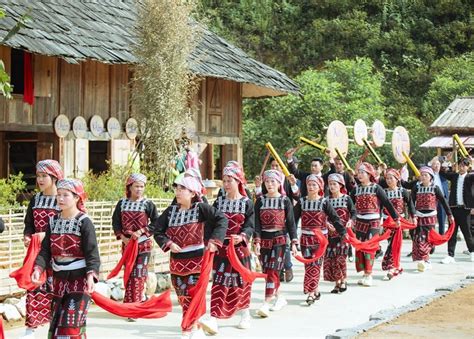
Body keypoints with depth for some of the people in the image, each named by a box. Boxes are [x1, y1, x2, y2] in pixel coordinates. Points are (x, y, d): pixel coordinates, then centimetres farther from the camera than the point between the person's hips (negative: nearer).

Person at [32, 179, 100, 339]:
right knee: (56, 322, 11)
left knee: (71, 323, -12)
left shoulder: (84, 222, -10)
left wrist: (91, 276, -30)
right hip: (59, 279, 6)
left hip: (80, 279, -6)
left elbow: (92, 253, -15)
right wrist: (38, 269, -13)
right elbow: (46, 250, 5)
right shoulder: (53, 221, 7)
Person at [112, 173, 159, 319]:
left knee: (139, 275, -8)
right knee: (128, 275, 6)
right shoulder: (122, 203, 5)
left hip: (143, 243, -3)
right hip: (127, 243, 3)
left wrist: (141, 231, -15)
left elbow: (156, 223, -4)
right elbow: (115, 222, 6)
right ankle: (131, 305, 15)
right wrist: (123, 237, -7)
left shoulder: (148, 204, -3)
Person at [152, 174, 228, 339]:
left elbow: (222, 219, -11)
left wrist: (214, 240, -17)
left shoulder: (201, 208, -8)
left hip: (197, 259, -5)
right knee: (182, 296, 9)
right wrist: (168, 243, -8)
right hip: (177, 261, 5)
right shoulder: (171, 210, 4)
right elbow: (157, 230, 7)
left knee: (192, 295, -5)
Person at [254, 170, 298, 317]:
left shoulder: (285, 201, 1)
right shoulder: (260, 201, 6)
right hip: (264, 240, 3)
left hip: (279, 239, -3)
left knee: (272, 270, -12)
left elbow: (291, 222, 2)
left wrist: (294, 242, -3)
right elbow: (257, 222, 2)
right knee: (266, 271, 7)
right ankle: (279, 297, 24)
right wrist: (257, 241, -8)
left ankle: (266, 304, -16)